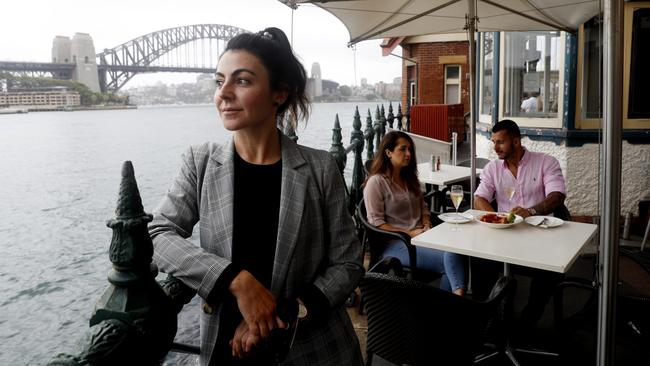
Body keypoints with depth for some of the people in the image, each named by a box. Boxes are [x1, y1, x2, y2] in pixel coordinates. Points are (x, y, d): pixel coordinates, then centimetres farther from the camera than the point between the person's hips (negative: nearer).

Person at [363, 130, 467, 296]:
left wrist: (427, 226, 3)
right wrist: (408, 233, -13)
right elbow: (376, 223, -8)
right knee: (450, 260, -29)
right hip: (394, 243, -6)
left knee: (455, 253, -29)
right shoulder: (376, 182, -2)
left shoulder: (409, 178, 22)